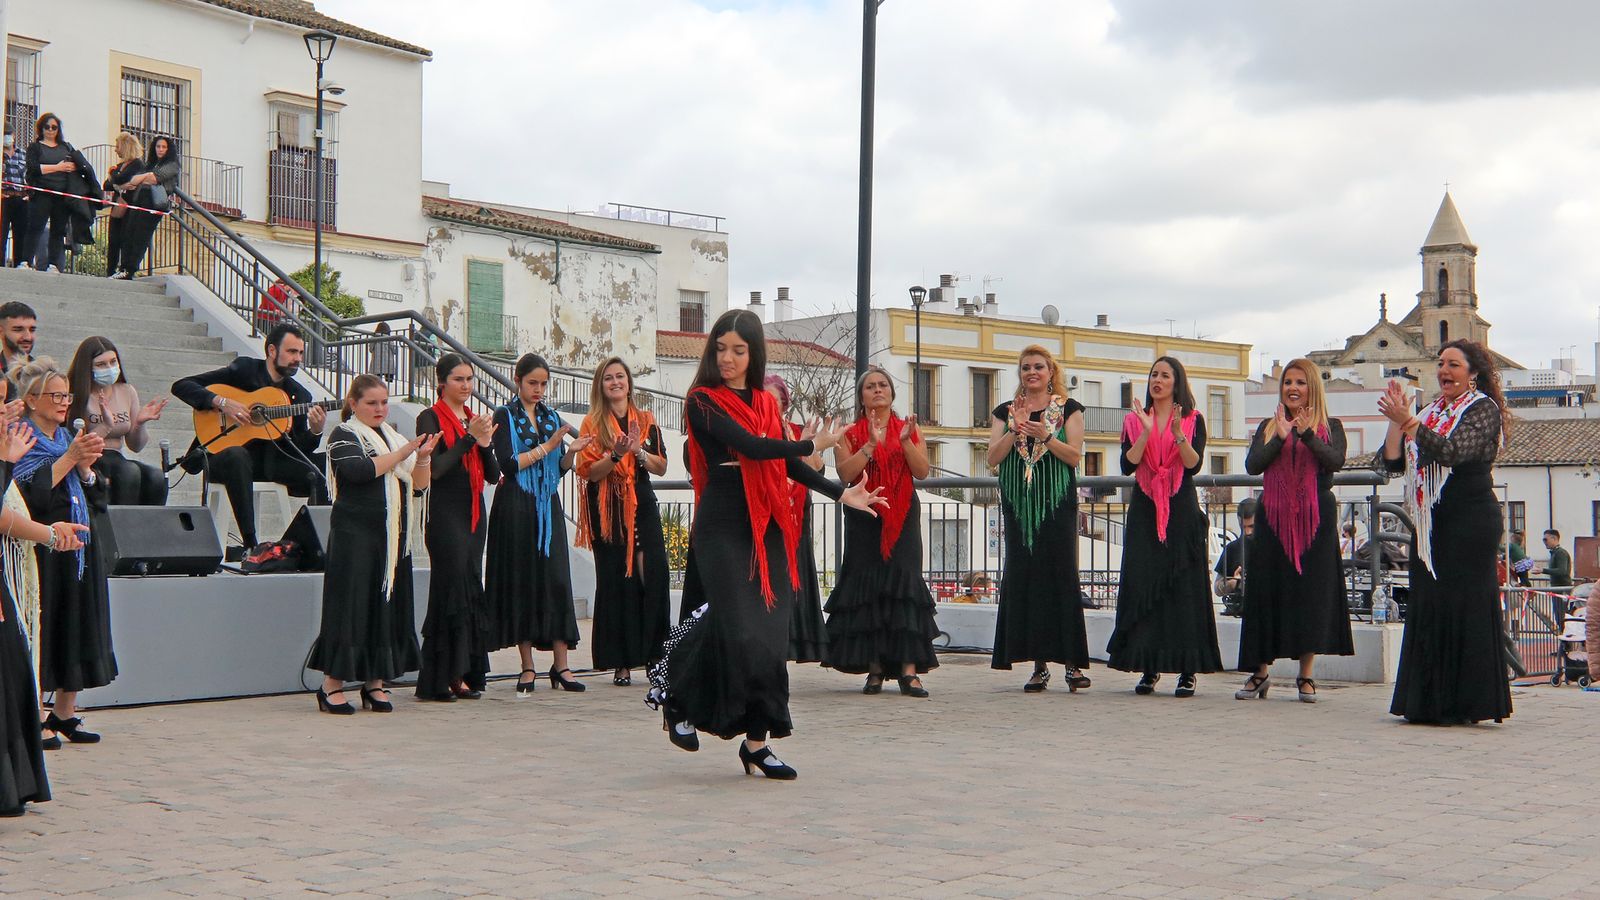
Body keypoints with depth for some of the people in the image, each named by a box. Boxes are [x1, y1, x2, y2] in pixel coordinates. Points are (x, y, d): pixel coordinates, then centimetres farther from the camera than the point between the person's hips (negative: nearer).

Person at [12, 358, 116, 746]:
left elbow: (94, 497, 14)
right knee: (41, 630, -6)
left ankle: (65, 713, 14)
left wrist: (85, 466, -5)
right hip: (41, 549, -7)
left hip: (78, 545, 7)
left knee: (79, 626, 6)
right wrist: (70, 458, -18)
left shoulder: (67, 437, 16)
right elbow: (27, 493, -19)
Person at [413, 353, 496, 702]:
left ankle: (463, 673, 11)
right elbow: (436, 468, -16)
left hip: (474, 514, 7)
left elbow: (492, 474, 12)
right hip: (446, 513, -7)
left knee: (471, 591, 6)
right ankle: (439, 680, -2)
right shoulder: (431, 418, -3)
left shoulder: (475, 418, 16)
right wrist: (469, 437, -15)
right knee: (452, 590, -8)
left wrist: (486, 444, -6)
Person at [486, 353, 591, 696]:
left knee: (556, 580, -2)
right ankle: (527, 668, 3)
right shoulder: (505, 416, 0)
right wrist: (547, 446, -15)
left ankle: (560, 665, 0)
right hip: (517, 509, -4)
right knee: (521, 581, -2)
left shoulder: (552, 417, 14)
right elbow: (508, 464, -11)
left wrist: (571, 451, -7)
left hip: (548, 507, 4)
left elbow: (561, 468, 13)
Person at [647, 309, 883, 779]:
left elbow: (790, 465, 14)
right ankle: (677, 699, 11)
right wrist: (811, 445, -2)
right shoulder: (703, 401, -3)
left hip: (769, 528, 5)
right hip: (723, 526, -5)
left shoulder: (767, 403, 16)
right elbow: (750, 447, -14)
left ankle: (757, 741, 9)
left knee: (771, 637, 1)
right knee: (739, 632, -13)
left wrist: (843, 494, 5)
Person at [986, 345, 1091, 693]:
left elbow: (1075, 456, -4)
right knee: (1023, 578, -1)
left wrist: (1045, 435, -18)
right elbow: (993, 459, 2)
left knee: (1061, 576, -8)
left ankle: (1072, 662, -6)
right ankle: (1039, 664, 4)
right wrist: (1015, 429, -11)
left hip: (1057, 504, -3)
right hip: (1019, 505, 3)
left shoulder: (1068, 409, 6)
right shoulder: (1005, 412, 13)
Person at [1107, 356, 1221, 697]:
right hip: (1144, 511, 2)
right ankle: (1149, 668, 2)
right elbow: (1127, 465, -3)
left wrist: (1178, 434, -23)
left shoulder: (1193, 420, 5)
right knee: (1143, 584, -3)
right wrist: (1146, 432, -14)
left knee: (1183, 586, -4)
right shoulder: (1134, 420, 10)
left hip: (1182, 511, -2)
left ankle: (1188, 670, -1)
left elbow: (1194, 465, -8)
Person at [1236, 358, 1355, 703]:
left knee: (1312, 590, -2)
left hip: (1316, 518, -2)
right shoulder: (1268, 427, 13)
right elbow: (1252, 465, -2)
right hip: (1274, 517, 2)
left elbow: (1336, 461, -12)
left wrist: (1307, 434, -24)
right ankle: (1260, 673, 8)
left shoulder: (1330, 426, 7)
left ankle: (1306, 675, 6)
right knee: (1265, 590, 0)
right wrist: (1280, 438, -15)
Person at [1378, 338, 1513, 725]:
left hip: (1470, 521, -7)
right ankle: (1429, 703, 10)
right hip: (1431, 522, 7)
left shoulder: (1484, 409, -3)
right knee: (1426, 605, 5)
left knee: (1462, 604, -7)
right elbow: (1394, 462, 10)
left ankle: (1463, 705, -3)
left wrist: (1408, 421, -23)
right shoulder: (1431, 412, 17)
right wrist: (1396, 422, -4)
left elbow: (1453, 451, -20)